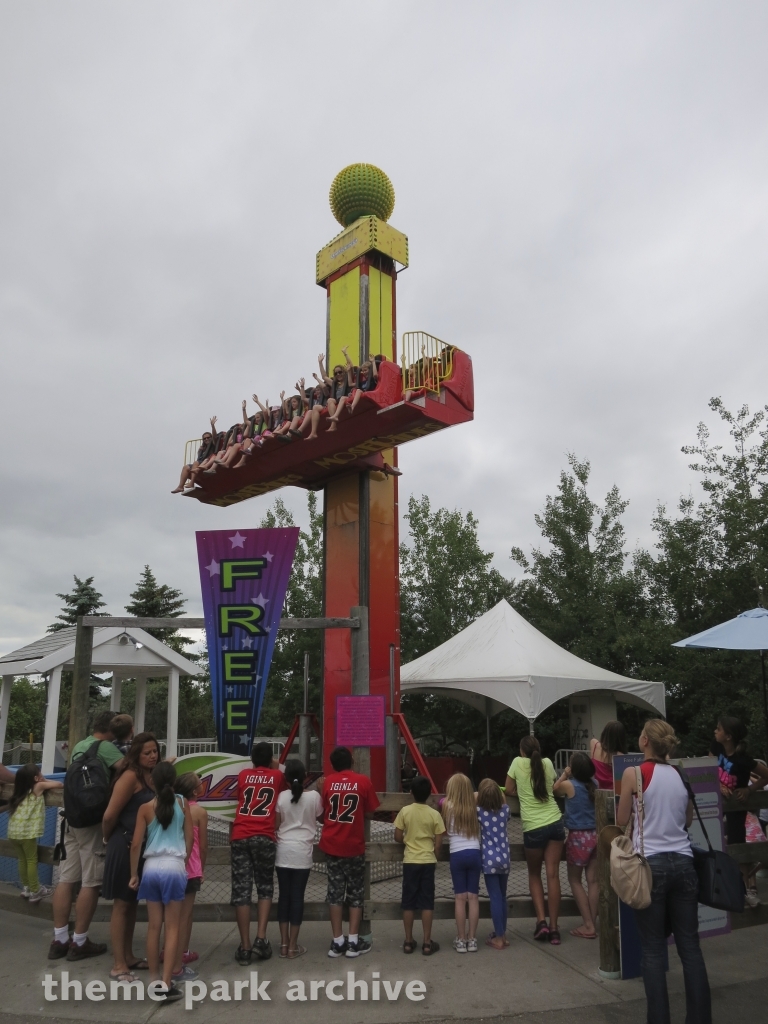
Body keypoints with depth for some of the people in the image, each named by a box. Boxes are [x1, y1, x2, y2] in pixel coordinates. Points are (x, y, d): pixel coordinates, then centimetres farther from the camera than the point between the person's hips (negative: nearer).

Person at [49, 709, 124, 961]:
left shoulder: (79, 746, 13)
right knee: (91, 882, 0)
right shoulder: (106, 747, -11)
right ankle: (79, 943, 6)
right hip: (93, 820, -8)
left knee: (66, 879, 9)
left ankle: (59, 940, 14)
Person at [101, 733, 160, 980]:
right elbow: (110, 815, -18)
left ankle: (129, 957, 30)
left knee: (132, 903, 18)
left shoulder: (153, 777, 7)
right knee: (121, 904, 3)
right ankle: (118, 966, 12)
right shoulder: (130, 776, -18)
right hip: (126, 846, -8)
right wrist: (109, 839, -2)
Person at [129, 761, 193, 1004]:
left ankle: (154, 979, 22)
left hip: (151, 867, 1)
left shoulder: (146, 808, 0)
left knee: (154, 925, 13)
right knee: (172, 927, 4)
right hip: (174, 867, -1)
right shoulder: (182, 803, 0)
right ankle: (166, 984, -1)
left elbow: (136, 844, -2)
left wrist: (133, 874, 8)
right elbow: (189, 837, 3)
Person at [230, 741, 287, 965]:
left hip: (240, 837, 1)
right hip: (264, 837, -1)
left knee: (241, 891, 4)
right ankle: (260, 939, 2)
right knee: (265, 888, 13)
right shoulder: (277, 776, 14)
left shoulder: (243, 775, 18)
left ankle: (245, 947, 4)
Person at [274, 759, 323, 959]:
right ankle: (293, 946, 9)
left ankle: (284, 944, 17)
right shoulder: (314, 796, -6)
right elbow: (320, 818, 10)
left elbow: (276, 825, 0)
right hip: (302, 853, -2)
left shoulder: (281, 797, -3)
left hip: (283, 851, 2)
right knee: (297, 897, 4)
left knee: (284, 895, 11)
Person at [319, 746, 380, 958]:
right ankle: (353, 942, 8)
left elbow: (322, 811, 6)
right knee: (355, 893, 9)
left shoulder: (327, 781, 0)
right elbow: (369, 813, 1)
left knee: (335, 891, 9)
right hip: (354, 846, -2)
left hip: (331, 844, 2)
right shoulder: (363, 781, -5)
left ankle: (337, 942, 11)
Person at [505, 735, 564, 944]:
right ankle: (553, 928, 5)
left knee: (534, 875, 15)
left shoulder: (518, 763, -3)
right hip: (555, 823, 3)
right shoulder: (547, 763, 5)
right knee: (553, 875, 4)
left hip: (533, 828, -3)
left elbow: (509, 790, 5)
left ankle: (541, 920, 3)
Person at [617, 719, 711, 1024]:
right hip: (683, 863, 5)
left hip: (651, 864, -4)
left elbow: (622, 821, 1)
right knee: (690, 945, 11)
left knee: (653, 949, 5)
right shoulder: (680, 775, 6)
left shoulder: (634, 774, -9)